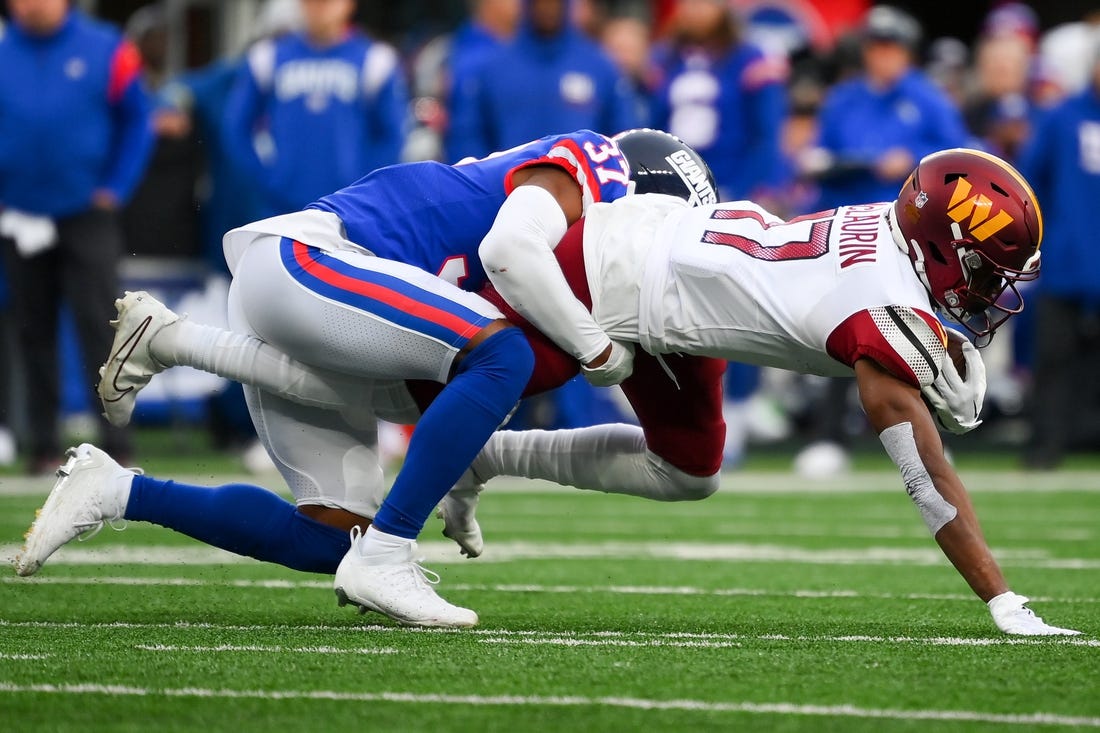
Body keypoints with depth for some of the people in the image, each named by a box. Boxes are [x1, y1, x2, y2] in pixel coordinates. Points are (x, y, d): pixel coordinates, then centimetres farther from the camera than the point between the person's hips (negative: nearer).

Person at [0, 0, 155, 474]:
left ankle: (116, 444, -9)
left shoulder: (106, 51, -3)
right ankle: (43, 444, 13)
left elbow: (137, 123, 4)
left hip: (87, 217, -2)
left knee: (97, 324, -8)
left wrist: (116, 189, -3)